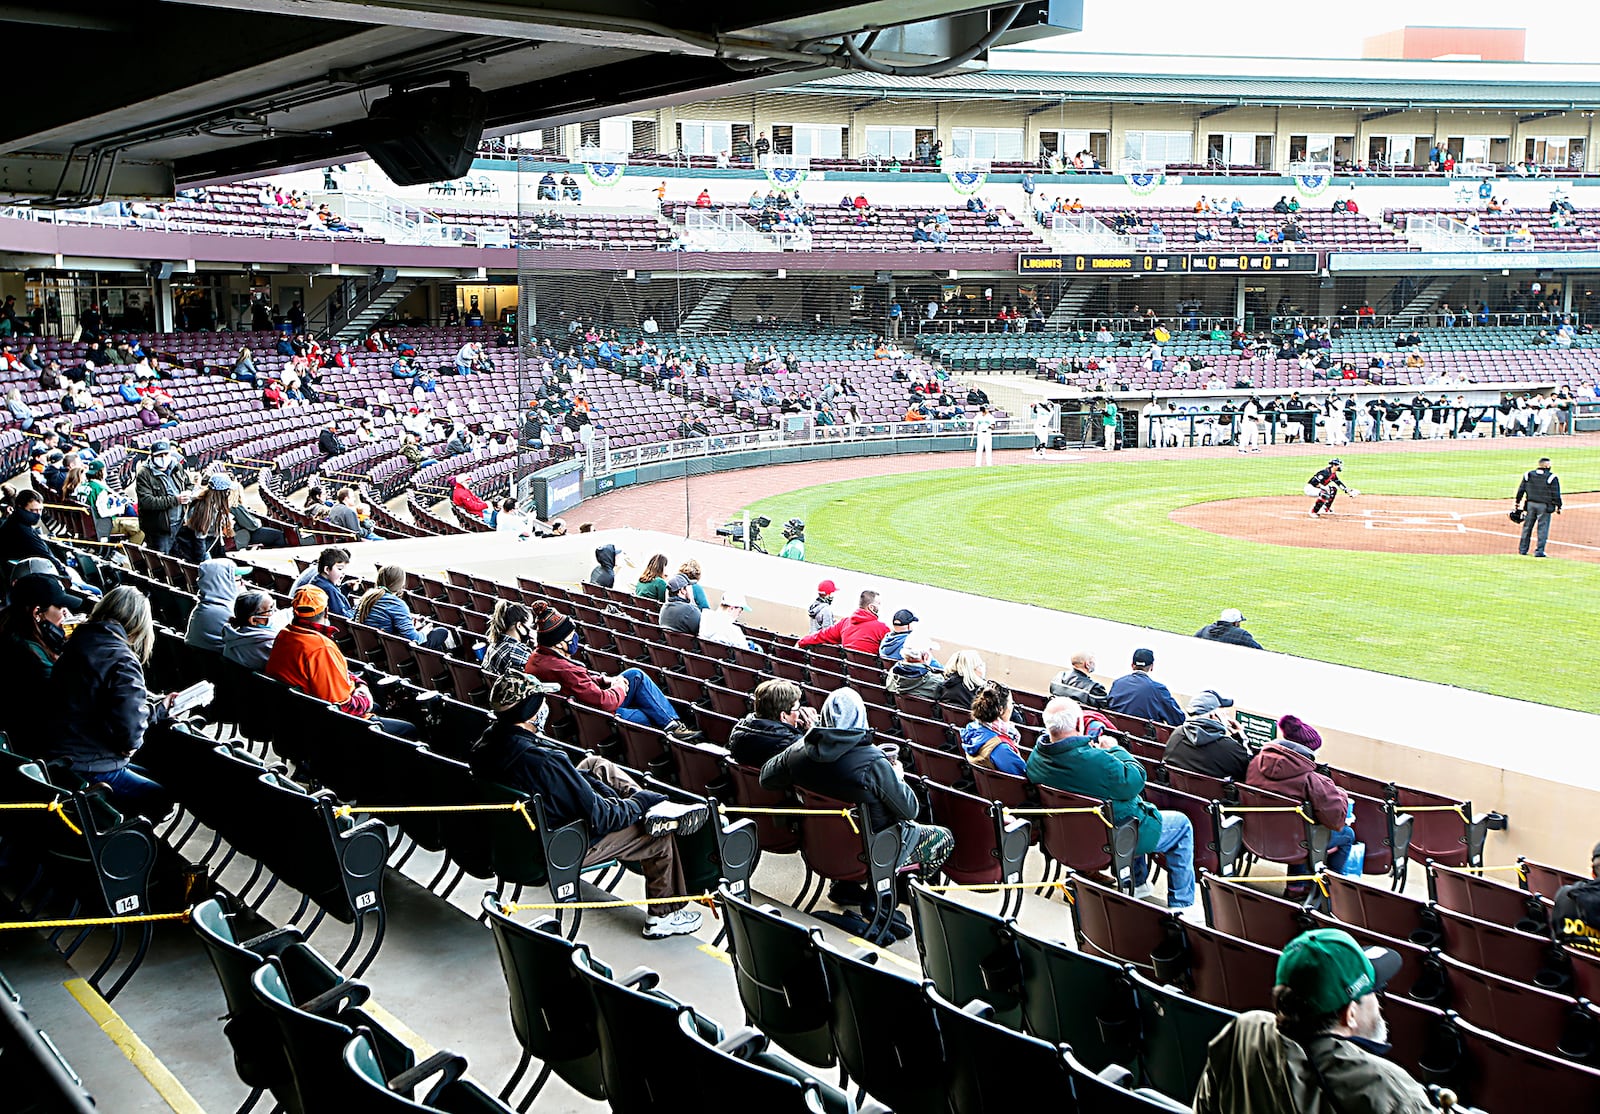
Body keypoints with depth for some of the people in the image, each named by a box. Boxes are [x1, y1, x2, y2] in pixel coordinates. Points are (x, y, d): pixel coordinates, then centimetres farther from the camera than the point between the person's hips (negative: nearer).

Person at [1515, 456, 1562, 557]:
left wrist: (1517, 502, 12)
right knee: (1543, 528, 2)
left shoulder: (1528, 475, 4)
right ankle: (1539, 551, 0)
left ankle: (1523, 549, 17)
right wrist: (1558, 506, 0)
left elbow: (1521, 490, 6)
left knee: (1527, 526, 12)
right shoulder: (1552, 477, -7)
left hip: (1530, 504, 4)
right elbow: (1556, 494, -7)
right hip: (1544, 506, -4)